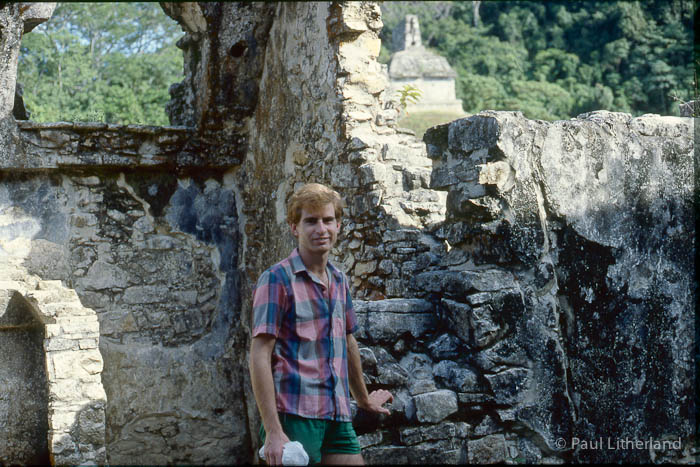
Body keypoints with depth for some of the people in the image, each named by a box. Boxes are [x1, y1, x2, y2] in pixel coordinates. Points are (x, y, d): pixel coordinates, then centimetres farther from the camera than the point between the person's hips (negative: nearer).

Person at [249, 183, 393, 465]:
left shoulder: (339, 281, 14)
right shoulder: (277, 279, -6)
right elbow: (259, 356, -12)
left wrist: (364, 400, 37)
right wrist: (273, 431, -19)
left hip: (338, 419, 6)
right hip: (295, 416, -6)